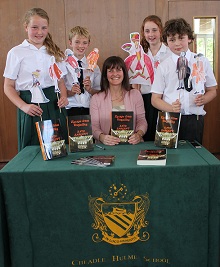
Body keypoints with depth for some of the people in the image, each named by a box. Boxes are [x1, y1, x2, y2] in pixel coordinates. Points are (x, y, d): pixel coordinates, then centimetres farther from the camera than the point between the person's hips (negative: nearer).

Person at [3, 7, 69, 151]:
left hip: (54, 105, 3)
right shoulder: (16, 53, -1)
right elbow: (8, 87, 0)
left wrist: (63, 97, -6)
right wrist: (23, 106, -13)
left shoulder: (55, 52, 10)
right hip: (31, 109, -3)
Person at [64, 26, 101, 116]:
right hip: (70, 111, -2)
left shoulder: (93, 66, 12)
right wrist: (70, 92, -16)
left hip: (89, 111, 3)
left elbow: (99, 93, 11)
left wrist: (90, 89, -8)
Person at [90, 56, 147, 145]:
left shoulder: (135, 94, 11)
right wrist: (101, 137, -20)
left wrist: (139, 134, -13)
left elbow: (141, 120, 9)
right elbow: (94, 126, 1)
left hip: (132, 144, 1)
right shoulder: (96, 99, 6)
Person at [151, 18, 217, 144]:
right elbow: (155, 99, 3)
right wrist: (171, 108, -15)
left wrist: (204, 99, -8)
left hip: (195, 119, 1)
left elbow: (212, 90, 14)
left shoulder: (202, 62, 6)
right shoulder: (163, 67, 3)